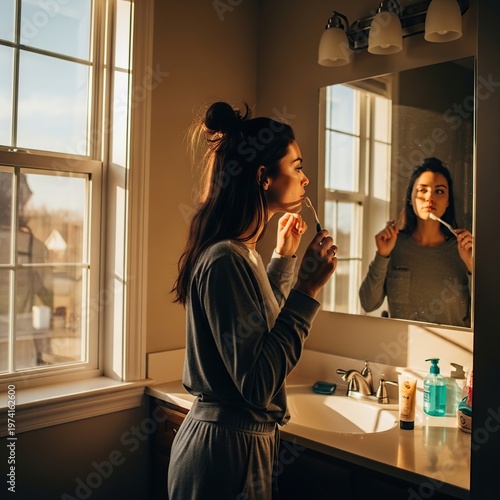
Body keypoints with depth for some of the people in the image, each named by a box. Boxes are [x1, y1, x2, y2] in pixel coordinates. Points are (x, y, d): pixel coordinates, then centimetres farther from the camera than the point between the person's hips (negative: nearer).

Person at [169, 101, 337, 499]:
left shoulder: (242, 253, 3)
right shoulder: (225, 260, -25)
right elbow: (258, 384, -27)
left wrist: (284, 257, 16)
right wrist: (307, 290, -26)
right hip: (226, 450, -9)